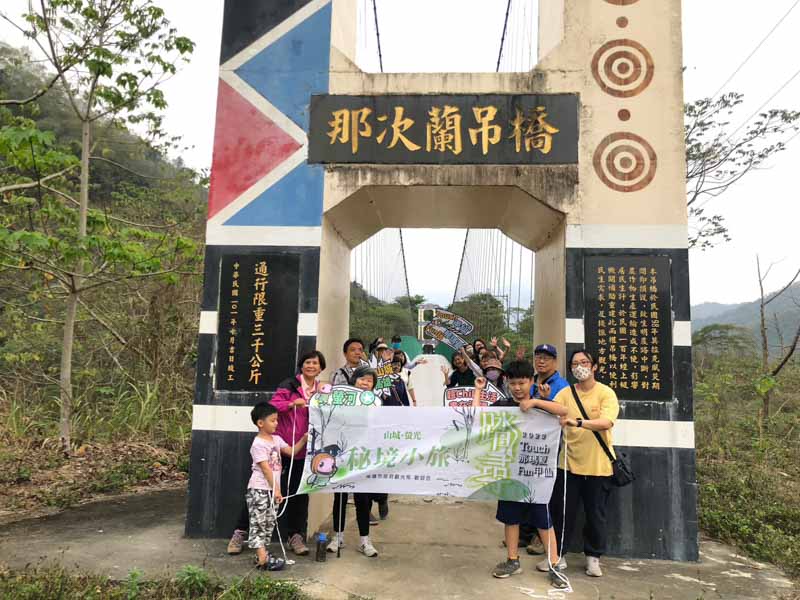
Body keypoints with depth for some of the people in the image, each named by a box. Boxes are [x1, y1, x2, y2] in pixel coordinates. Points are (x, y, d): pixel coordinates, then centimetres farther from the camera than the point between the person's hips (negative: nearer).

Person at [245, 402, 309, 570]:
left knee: (269, 522, 11)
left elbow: (292, 451, 12)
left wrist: (304, 439, -2)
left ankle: (262, 554, 20)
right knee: (258, 523, -4)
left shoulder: (276, 439, 9)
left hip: (272, 489, 9)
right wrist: (276, 489, -18)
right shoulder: (258, 444, -15)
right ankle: (262, 559, -3)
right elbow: (265, 469, -18)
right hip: (259, 489, -8)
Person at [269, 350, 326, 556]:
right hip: (286, 447, -4)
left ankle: (297, 536, 17)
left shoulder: (322, 390, 13)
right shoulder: (289, 385, -2)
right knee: (289, 491, 2)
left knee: (301, 492, 8)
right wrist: (292, 403, -25)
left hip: (307, 449, 4)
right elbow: (273, 405, -11)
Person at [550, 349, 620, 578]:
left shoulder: (606, 393, -9)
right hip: (569, 462, 2)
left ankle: (593, 557, 30)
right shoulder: (565, 393, 1)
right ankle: (558, 555, 24)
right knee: (562, 510, 7)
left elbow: (606, 422, -24)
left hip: (598, 464, -2)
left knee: (596, 514, 11)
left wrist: (578, 422, -39)